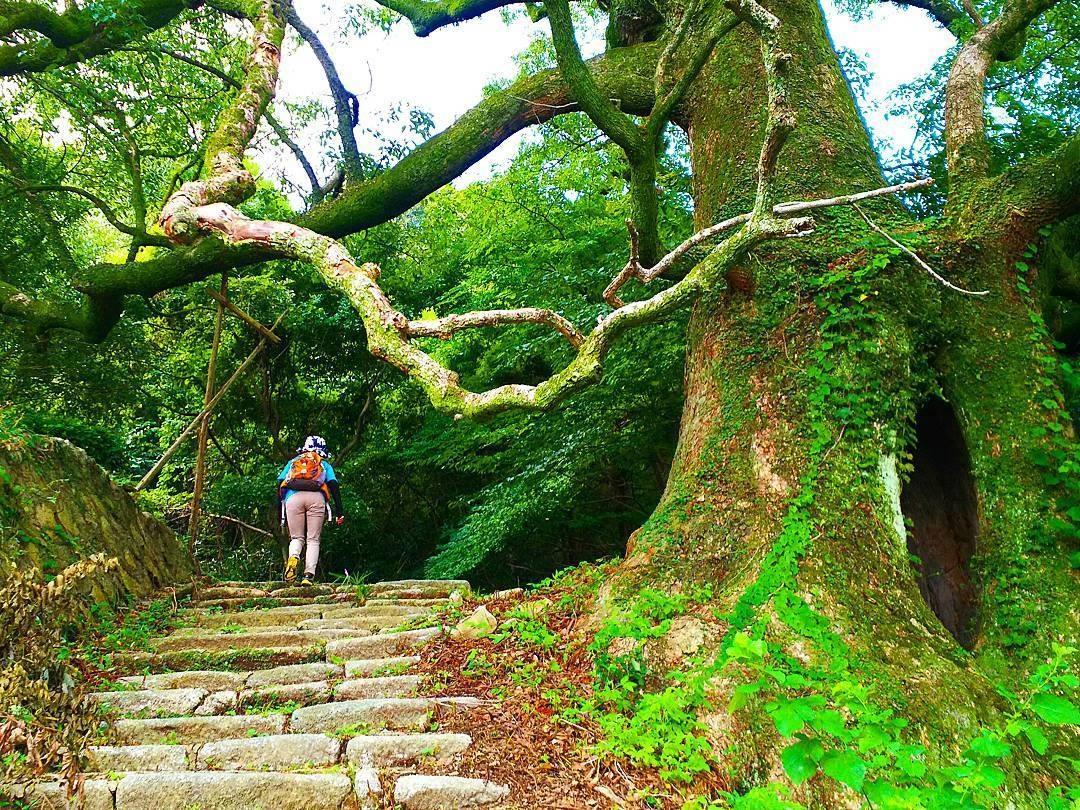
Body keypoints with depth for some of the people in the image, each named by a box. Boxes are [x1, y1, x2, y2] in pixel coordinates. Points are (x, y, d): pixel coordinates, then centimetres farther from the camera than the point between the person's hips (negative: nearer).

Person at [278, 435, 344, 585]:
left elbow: (280, 486, 22)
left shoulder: (293, 462, 33)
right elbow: (334, 486, 14)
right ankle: (309, 575, -9)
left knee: (297, 537, 12)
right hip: (316, 498, -1)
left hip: (293, 497, 1)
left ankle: (293, 557, -19)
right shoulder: (324, 465, 29)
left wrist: (280, 513, 24)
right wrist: (340, 512, 9)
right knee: (313, 540, 5)